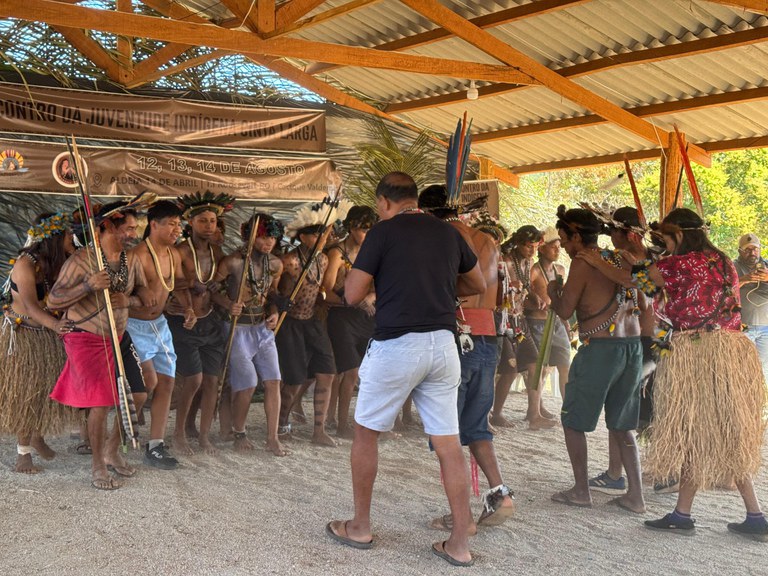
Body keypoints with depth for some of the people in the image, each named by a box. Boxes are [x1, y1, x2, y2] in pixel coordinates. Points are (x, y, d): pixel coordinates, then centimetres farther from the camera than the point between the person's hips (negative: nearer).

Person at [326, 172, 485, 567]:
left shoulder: (383, 232, -4)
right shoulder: (448, 233, 10)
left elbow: (352, 295, -5)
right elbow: (478, 286, 23)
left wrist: (366, 273, 14)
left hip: (397, 344, -4)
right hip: (443, 343, 5)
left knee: (365, 433, 13)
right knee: (448, 443, 7)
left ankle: (360, 528, 23)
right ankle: (459, 543, 10)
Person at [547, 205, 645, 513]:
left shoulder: (582, 262, -8)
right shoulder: (621, 260, 12)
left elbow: (565, 311, -10)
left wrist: (553, 292, 11)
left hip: (600, 348, -7)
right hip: (633, 347, 7)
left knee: (572, 420, 8)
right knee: (622, 425, 15)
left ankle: (581, 491, 12)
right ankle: (635, 495, 13)